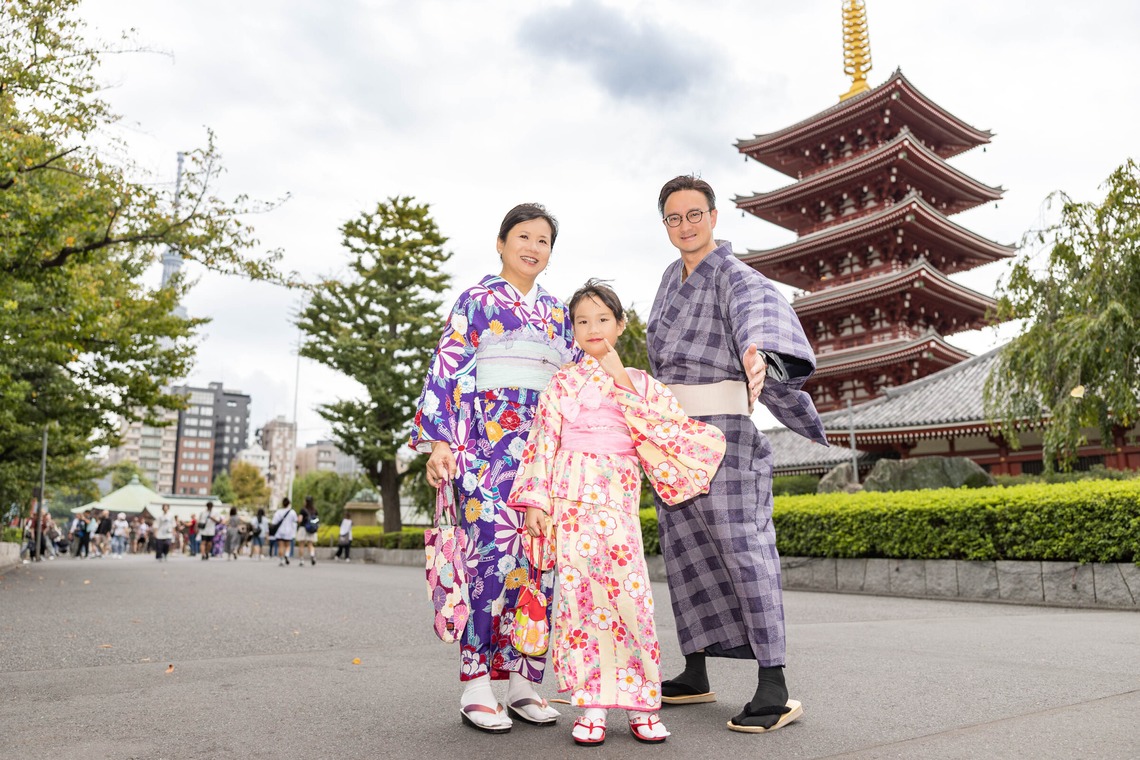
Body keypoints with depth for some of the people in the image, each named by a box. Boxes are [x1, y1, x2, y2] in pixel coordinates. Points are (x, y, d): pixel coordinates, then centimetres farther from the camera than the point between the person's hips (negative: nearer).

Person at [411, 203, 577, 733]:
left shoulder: (558, 312, 21)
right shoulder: (475, 300, 8)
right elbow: (446, 369, 0)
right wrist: (439, 441, -10)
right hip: (490, 437, -5)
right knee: (496, 553, -15)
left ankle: (522, 681, 9)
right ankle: (476, 686, -4)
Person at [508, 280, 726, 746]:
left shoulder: (640, 384, 13)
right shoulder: (562, 383, 11)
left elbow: (672, 427, -1)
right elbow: (543, 442, 6)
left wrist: (624, 389, -5)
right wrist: (535, 501, -3)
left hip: (619, 501, 0)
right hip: (571, 497, 0)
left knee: (629, 594, -6)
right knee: (580, 594, -2)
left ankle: (641, 704, 9)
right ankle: (593, 706, 8)